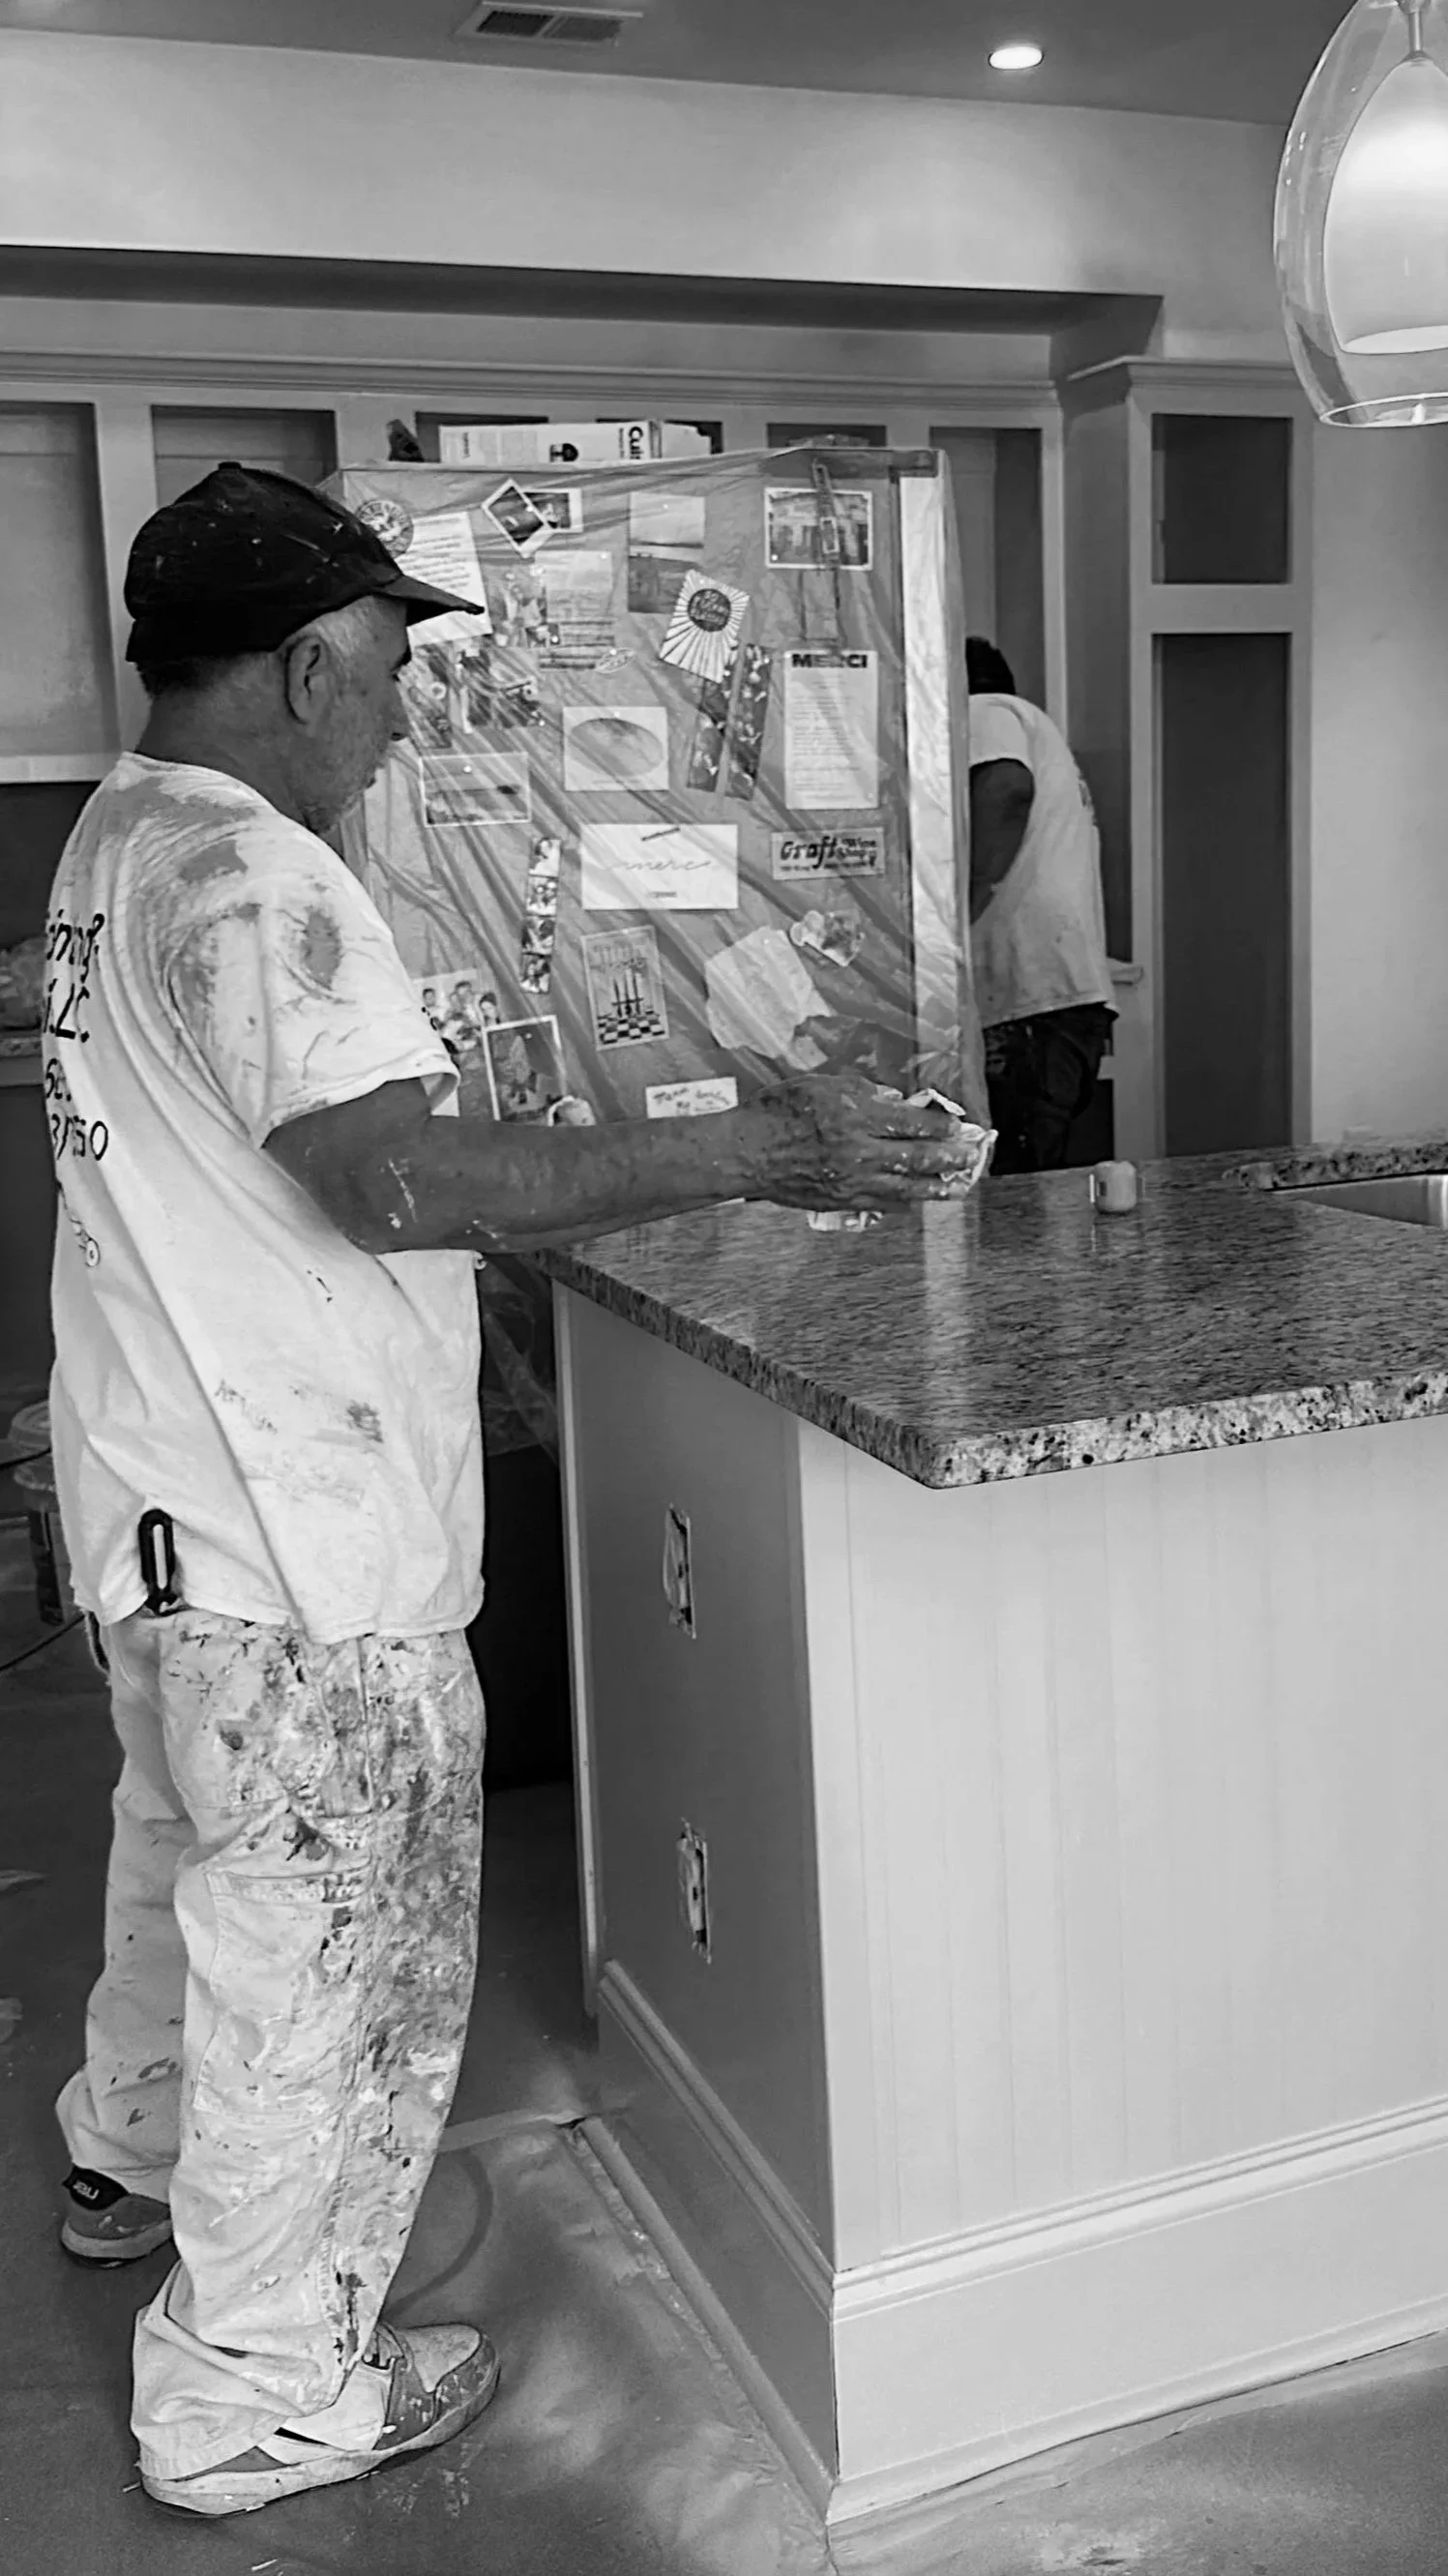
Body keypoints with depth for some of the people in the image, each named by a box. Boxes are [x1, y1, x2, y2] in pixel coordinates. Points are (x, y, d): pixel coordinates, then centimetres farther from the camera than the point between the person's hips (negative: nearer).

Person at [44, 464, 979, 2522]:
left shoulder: (121, 838, 10)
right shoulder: (255, 881, -22)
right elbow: (396, 1184, -31)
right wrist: (764, 1155, -29)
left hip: (166, 1496, 11)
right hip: (293, 1527, -10)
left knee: (195, 1852, 29)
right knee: (335, 1946, 5)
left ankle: (136, 2162, 52)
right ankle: (259, 2399, 21)